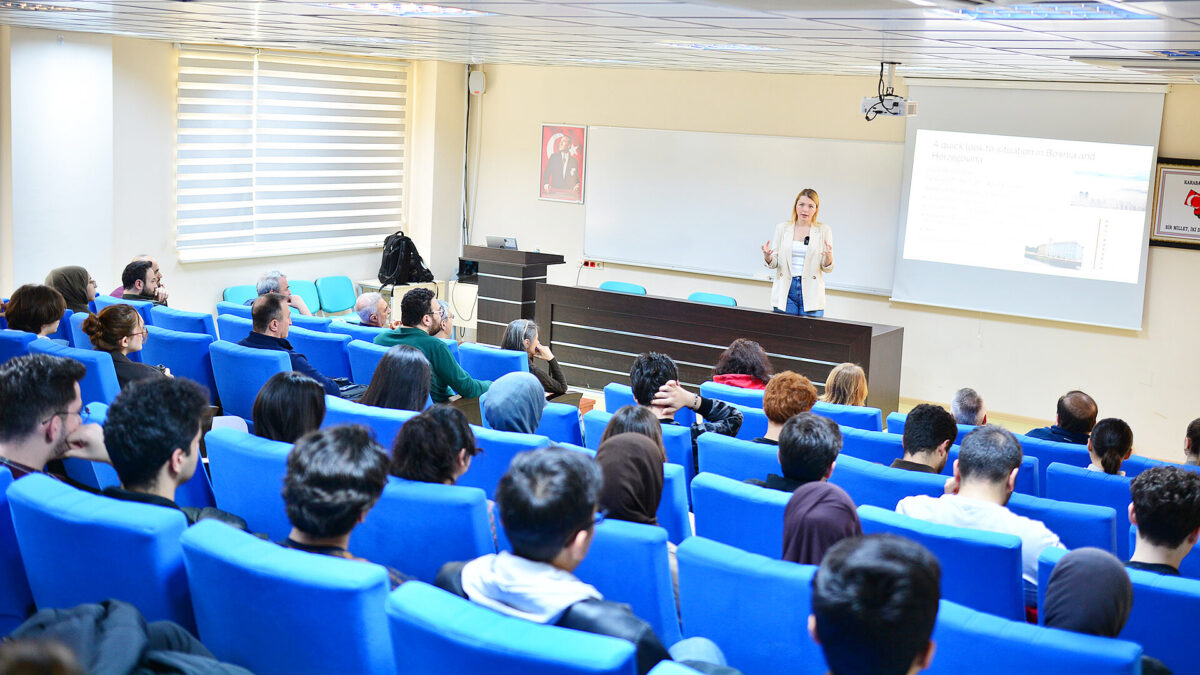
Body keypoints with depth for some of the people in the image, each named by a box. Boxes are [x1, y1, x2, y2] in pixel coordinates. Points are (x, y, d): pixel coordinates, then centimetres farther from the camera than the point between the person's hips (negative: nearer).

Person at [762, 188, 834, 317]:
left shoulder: (824, 230, 5)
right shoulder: (782, 228, 7)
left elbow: (827, 269, 4)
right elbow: (774, 263, 6)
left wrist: (828, 257, -18)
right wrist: (767, 257, -16)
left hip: (811, 293, -1)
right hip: (785, 290, 1)